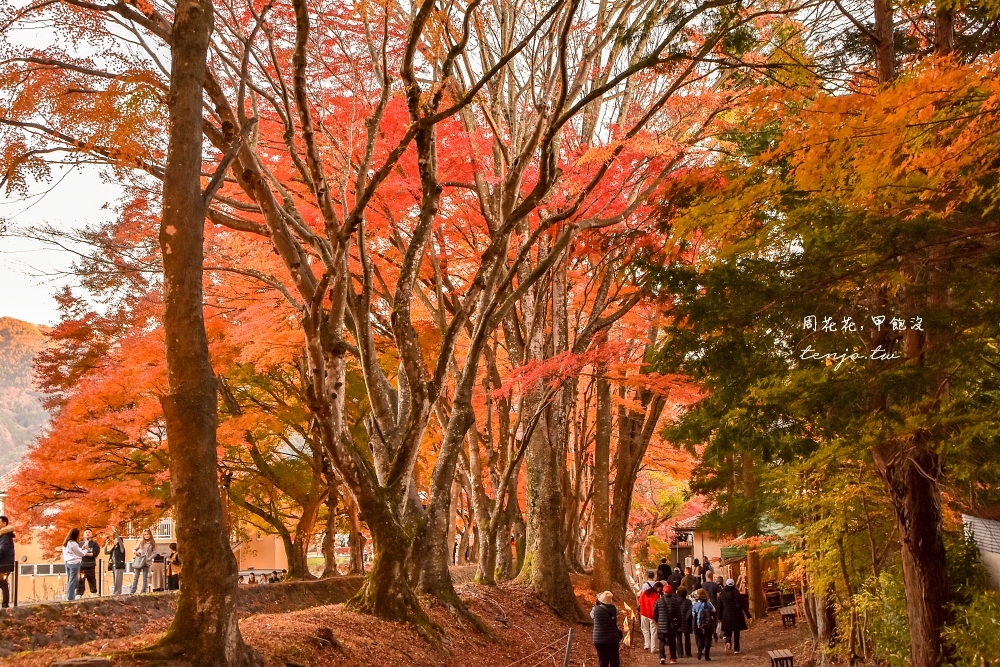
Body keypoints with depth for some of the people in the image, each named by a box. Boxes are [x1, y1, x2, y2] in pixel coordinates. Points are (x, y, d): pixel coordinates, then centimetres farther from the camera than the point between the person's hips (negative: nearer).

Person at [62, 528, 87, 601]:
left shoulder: (65, 544, 12)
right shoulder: (73, 543, -14)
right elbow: (80, 553, -6)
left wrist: (81, 549, 15)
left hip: (67, 562, 9)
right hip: (74, 563, -9)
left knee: (69, 581, 12)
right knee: (73, 581, -6)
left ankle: (69, 597, 12)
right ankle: (71, 598, -7)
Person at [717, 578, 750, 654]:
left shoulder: (722, 594, -2)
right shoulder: (736, 594, -9)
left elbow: (720, 607, 4)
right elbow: (743, 605, -9)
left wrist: (720, 617, 13)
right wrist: (748, 615, -5)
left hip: (726, 616, 1)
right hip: (737, 616, -1)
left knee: (728, 632, 11)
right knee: (736, 632, 11)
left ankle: (728, 642, -18)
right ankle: (736, 649, 13)